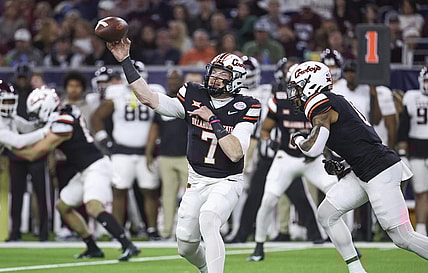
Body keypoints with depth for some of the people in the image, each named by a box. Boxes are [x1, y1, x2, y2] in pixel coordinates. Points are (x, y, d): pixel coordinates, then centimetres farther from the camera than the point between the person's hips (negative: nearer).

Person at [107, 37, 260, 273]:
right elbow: (149, 98, -7)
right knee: (186, 247, 8)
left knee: (207, 219, -34)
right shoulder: (193, 97, 0)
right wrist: (124, 61, -11)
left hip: (226, 182, -5)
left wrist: (213, 120, -21)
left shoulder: (244, 109, -11)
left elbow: (235, 153, -21)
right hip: (196, 181, 5)